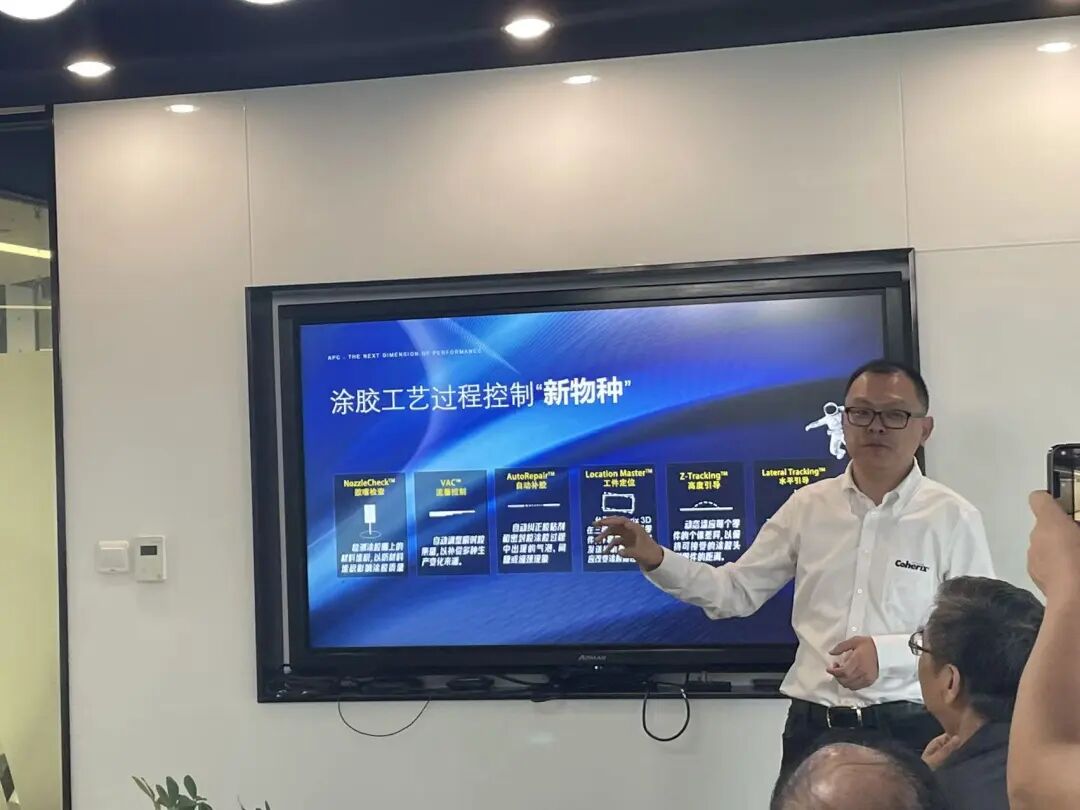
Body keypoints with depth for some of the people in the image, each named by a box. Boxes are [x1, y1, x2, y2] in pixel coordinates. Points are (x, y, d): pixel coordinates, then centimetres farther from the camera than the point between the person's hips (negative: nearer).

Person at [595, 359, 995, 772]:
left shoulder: (954, 518, -4)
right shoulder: (808, 505, 5)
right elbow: (737, 591, 6)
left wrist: (887, 652, -19)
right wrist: (657, 559, -8)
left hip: (907, 730, -2)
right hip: (812, 726, 3)